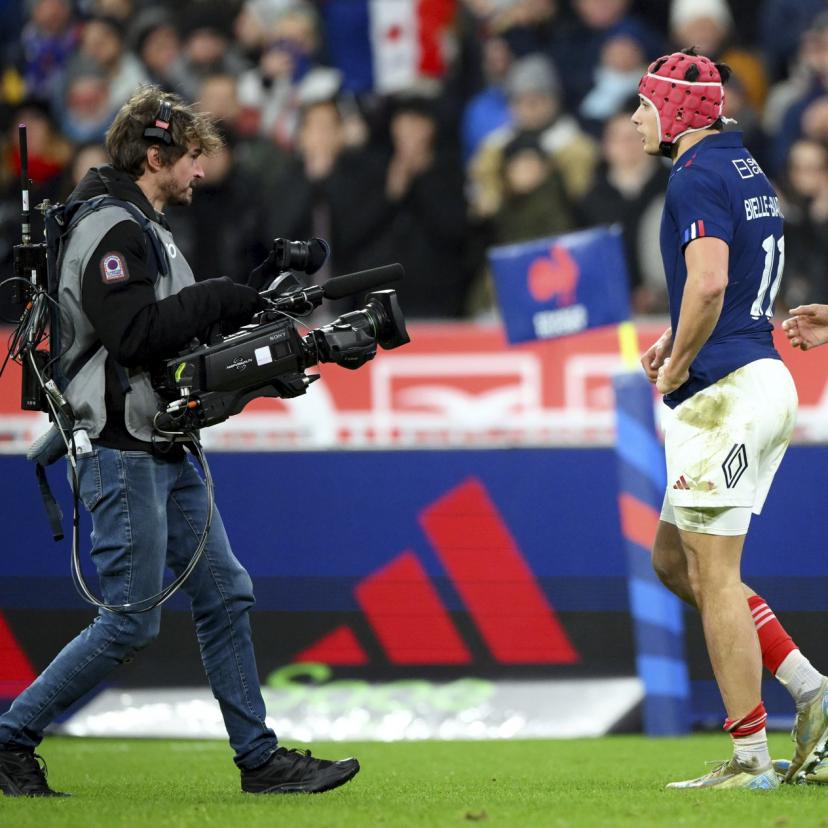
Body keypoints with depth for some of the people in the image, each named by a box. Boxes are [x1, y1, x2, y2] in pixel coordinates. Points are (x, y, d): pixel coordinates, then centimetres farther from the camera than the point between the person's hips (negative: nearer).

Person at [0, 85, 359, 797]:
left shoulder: (147, 230, 18)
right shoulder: (111, 232, -15)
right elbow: (136, 333, -26)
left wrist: (250, 306, 8)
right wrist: (220, 299, -17)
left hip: (167, 455, 10)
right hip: (123, 455, -10)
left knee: (225, 597, 8)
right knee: (130, 623, -7)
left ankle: (260, 758, 11)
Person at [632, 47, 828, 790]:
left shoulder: (698, 177, -14)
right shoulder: (749, 173, 17)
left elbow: (708, 282, -28)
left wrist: (678, 363, -14)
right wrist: (678, 342, 16)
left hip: (724, 392, -10)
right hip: (765, 378, 10)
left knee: (714, 574, -5)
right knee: (674, 560, 17)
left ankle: (751, 760, -3)